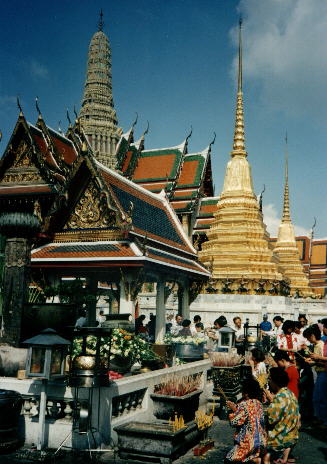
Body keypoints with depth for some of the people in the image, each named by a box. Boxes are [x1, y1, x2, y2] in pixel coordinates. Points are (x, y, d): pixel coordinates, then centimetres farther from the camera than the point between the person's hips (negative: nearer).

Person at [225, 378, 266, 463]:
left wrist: (234, 410, -5)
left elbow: (234, 422, -19)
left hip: (249, 443, -8)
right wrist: (237, 409, 10)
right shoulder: (258, 403, 4)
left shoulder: (244, 405, -21)